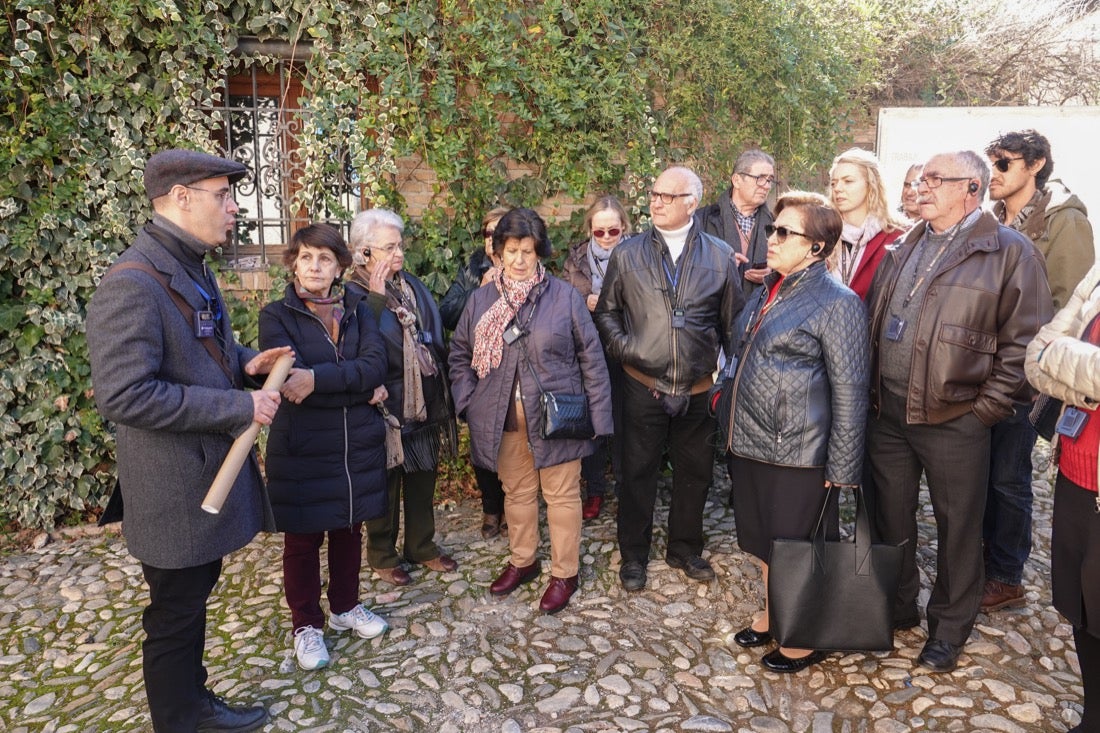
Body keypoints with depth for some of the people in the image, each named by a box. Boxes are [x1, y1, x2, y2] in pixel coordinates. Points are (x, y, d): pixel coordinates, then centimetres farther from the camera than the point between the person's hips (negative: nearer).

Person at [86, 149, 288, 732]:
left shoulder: (191, 269, 10)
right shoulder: (132, 284, -22)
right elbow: (123, 395, -28)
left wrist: (245, 361, 0)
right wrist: (240, 407, -25)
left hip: (210, 470, 9)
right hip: (174, 488, -9)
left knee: (195, 598, 23)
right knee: (175, 615, 9)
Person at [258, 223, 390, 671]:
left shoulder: (357, 310, 5)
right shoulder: (276, 316, -5)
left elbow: (376, 364, -13)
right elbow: (292, 381, -20)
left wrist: (319, 378, -26)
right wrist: (359, 387, -21)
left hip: (358, 444, 3)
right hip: (302, 447, -3)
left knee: (349, 528, 16)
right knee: (303, 537, 9)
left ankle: (345, 607, 37)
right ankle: (306, 625, 27)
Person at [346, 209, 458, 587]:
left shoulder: (414, 286, 7)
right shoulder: (354, 296, -11)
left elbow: (436, 338, 12)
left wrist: (441, 392, 9)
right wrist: (376, 298, -26)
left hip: (425, 403, 6)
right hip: (386, 406, -6)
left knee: (423, 479, 17)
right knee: (386, 484, 9)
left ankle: (422, 546, 35)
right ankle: (383, 555, 28)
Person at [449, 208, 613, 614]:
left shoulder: (565, 297, -6)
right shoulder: (482, 299, 3)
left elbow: (592, 358, -4)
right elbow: (460, 354, 13)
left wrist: (598, 415, -6)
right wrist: (468, 402, 2)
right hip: (504, 421, 3)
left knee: (562, 496, 7)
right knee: (517, 493, 17)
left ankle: (564, 574, 23)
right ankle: (522, 561, 37)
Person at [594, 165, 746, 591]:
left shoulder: (720, 257, 1)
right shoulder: (628, 254, 1)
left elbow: (733, 321, 4)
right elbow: (606, 311, 8)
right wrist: (622, 347, -7)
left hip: (699, 390, 1)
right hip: (644, 387, -1)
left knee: (694, 472, 14)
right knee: (638, 472, 9)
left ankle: (685, 549, 35)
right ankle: (633, 555, 27)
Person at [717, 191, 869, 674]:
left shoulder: (837, 303, -14)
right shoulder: (770, 289, 10)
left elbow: (849, 392, -15)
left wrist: (842, 469, -15)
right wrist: (732, 425, 18)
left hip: (796, 453, -7)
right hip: (750, 443, 8)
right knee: (763, 542, 21)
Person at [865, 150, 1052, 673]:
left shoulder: (1010, 252, -7)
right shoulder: (903, 251, 12)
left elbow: (1023, 342, -10)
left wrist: (984, 411, -13)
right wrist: (871, 393, 7)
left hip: (954, 420, -5)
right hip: (887, 414, 6)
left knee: (957, 527, 9)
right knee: (890, 519, 16)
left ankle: (949, 627, 29)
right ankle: (897, 606, 36)